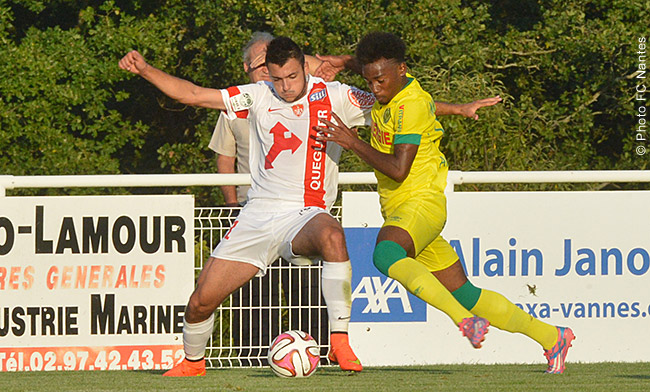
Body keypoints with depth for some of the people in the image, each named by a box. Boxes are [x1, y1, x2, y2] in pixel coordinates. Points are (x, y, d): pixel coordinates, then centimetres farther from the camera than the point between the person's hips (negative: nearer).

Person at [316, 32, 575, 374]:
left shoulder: (411, 106, -17)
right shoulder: (389, 91, 8)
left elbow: (398, 169, -24)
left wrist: (351, 142, -20)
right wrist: (346, 62, 20)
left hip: (421, 203, -9)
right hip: (398, 210, 9)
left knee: (386, 254, -38)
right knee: (465, 295, 9)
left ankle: (466, 320, -36)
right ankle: (551, 337, 19)